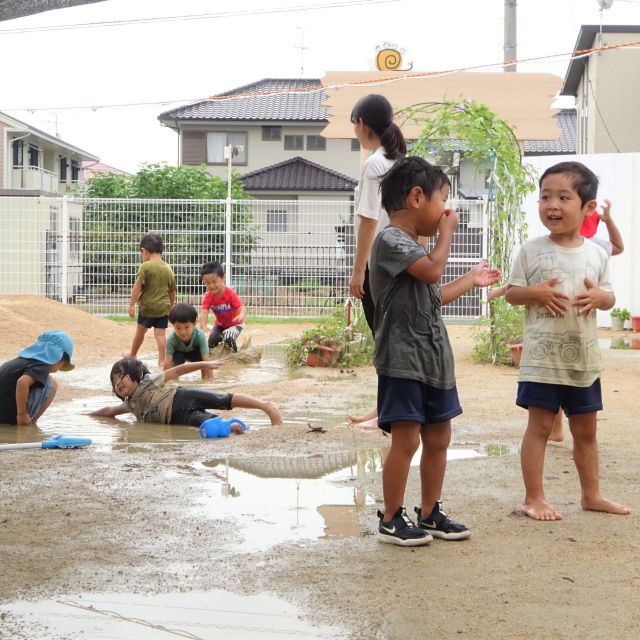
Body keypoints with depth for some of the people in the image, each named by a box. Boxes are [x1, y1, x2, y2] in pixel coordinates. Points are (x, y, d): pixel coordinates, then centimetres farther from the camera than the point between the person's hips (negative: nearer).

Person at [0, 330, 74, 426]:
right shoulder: (41, 367, -10)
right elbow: (22, 383, -29)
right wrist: (22, 415, -19)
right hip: (10, 417, -8)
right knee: (51, 383, 2)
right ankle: (31, 422, 1)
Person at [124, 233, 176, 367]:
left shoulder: (145, 267, -12)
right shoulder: (168, 269, 4)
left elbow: (137, 287, -16)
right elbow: (172, 291, 11)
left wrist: (132, 304, -11)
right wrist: (171, 306, 24)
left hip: (147, 306, -3)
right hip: (163, 307, 3)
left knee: (140, 330, 15)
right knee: (160, 333, 2)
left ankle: (132, 354, 33)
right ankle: (162, 360, -3)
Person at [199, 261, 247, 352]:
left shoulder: (230, 293, -28)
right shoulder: (207, 296, -18)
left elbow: (242, 307, -36)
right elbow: (204, 312, -30)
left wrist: (242, 315, -62)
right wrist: (203, 327, -50)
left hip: (234, 324, -4)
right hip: (220, 324, 4)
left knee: (228, 338, -31)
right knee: (212, 340, -17)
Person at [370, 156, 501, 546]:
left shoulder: (413, 245, 19)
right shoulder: (391, 239, -12)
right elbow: (433, 270, -25)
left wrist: (472, 280, 30)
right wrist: (447, 232, -10)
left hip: (433, 358, 10)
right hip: (403, 360, -10)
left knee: (438, 438, 13)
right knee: (406, 439, -7)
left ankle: (431, 514, 23)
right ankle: (392, 520, 4)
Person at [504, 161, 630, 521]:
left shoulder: (596, 254, 3)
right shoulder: (532, 251, -5)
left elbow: (609, 297, 10)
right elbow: (512, 293, -1)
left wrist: (600, 297, -12)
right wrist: (536, 293, -19)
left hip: (584, 358, 4)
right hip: (542, 357, -4)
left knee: (586, 429, 14)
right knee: (540, 425, -1)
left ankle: (592, 494, 28)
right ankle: (534, 498, 8)